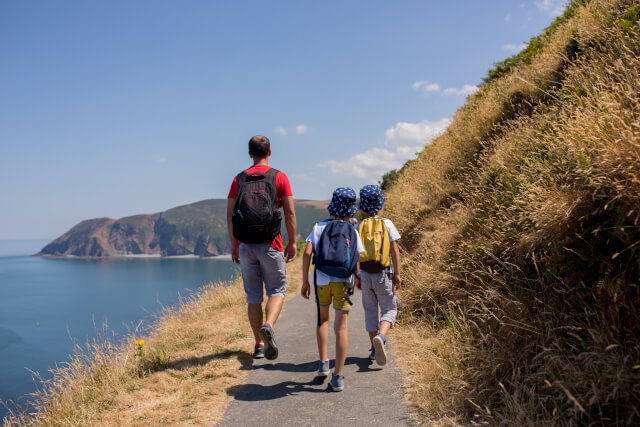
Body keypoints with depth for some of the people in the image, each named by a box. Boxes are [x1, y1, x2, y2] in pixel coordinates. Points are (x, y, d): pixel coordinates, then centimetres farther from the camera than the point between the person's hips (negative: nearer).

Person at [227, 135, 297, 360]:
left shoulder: (239, 179, 6)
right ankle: (268, 326, -19)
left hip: (246, 245, 3)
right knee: (277, 290, 8)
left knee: (253, 295, 11)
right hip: (270, 244, -2)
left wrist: (234, 245, 10)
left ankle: (259, 344, 16)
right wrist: (292, 242, 3)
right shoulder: (279, 177, -1)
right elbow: (290, 212, -5)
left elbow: (229, 214, 3)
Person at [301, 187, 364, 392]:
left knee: (323, 319, 23)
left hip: (321, 280, 1)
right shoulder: (352, 231, 2)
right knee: (341, 327, 2)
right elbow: (356, 261, 2)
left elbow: (307, 253, -7)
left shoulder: (319, 227, 4)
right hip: (343, 281, -1)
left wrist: (305, 281, -2)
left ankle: (323, 363, 19)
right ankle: (338, 377, 0)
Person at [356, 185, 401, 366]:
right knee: (389, 309, 7)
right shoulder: (386, 224, -3)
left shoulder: (358, 227, 1)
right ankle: (380, 337, -20)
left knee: (370, 310, 14)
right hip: (383, 274, -2)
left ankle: (374, 348, 18)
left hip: (365, 274, 2)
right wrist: (397, 274, 0)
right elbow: (394, 250, -5)